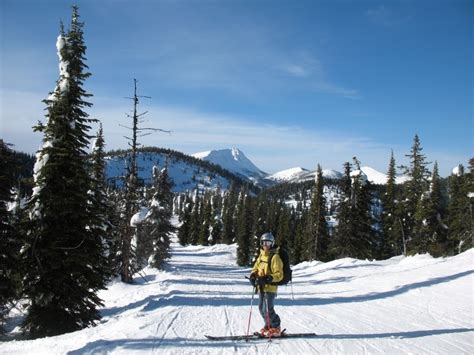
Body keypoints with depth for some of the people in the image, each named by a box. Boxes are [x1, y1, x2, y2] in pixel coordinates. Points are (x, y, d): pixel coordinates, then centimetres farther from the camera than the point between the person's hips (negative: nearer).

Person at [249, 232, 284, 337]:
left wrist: (268, 279, -28)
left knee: (268, 309, -8)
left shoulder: (275, 257, -13)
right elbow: (255, 268, 19)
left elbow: (279, 275, -16)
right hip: (261, 287, 8)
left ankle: (276, 329, 10)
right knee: (262, 308, 14)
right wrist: (253, 276, -2)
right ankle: (268, 326, 31)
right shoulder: (261, 256, 11)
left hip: (270, 287, -8)